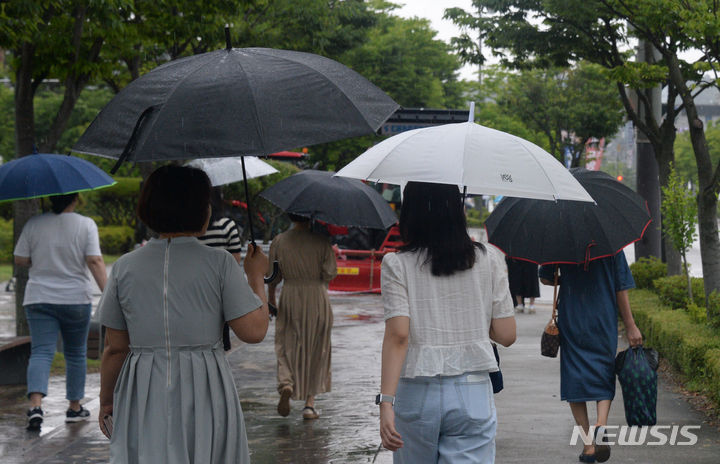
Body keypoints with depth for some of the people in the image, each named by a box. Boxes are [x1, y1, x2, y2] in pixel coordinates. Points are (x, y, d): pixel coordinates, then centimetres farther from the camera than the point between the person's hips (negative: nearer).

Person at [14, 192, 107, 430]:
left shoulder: (34, 224, -1)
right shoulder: (86, 225, -6)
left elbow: (20, 260, 2)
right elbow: (95, 261, -14)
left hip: (39, 298, 1)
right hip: (76, 298, 0)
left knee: (41, 352, -4)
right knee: (76, 353, 15)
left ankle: (35, 404, -25)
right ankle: (75, 407, 23)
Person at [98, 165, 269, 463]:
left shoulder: (125, 268, 3)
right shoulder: (219, 264, -6)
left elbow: (115, 349, 5)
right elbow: (254, 331, -7)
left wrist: (106, 400, 18)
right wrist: (256, 277, 7)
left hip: (143, 399, 2)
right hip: (205, 393, -2)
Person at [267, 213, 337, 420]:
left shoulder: (279, 242, -2)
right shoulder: (321, 241, -8)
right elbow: (330, 273, -7)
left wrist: (271, 298, 15)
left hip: (290, 297, 1)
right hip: (317, 298, -1)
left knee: (286, 347, 10)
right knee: (316, 350, 10)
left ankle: (286, 384, -18)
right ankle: (309, 403, 11)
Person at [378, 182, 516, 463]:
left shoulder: (397, 265, -4)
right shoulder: (489, 260, 1)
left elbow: (397, 335, -13)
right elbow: (506, 336, 1)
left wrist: (386, 401, -15)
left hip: (417, 395, 0)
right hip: (473, 396, 1)